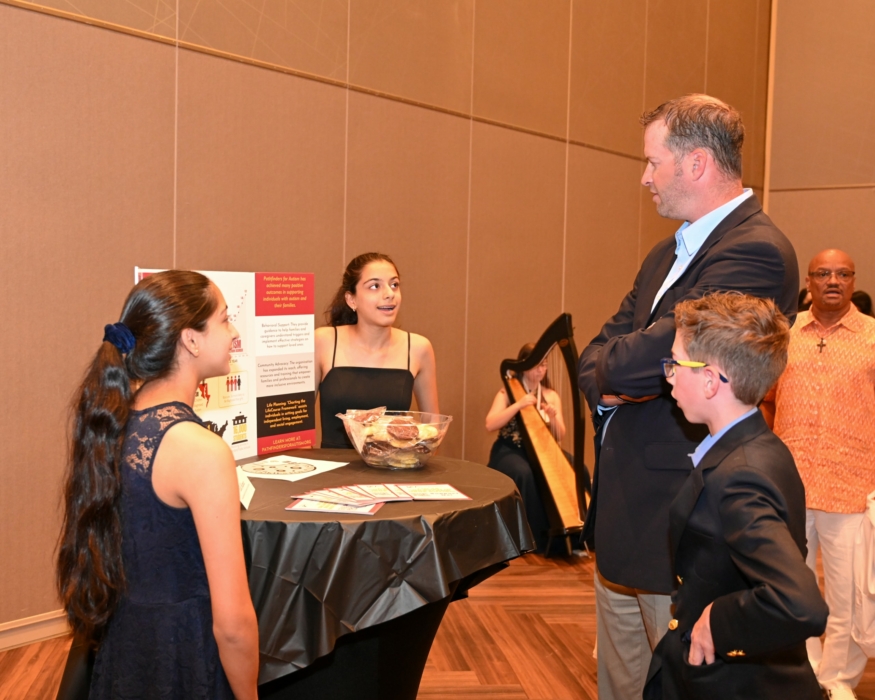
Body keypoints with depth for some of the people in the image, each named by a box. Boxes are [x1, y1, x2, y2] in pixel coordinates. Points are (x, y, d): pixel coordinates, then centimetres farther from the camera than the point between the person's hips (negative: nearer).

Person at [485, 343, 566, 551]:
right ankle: (536, 537, -24)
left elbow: (559, 437, 3)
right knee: (525, 474, -37)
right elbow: (490, 425, -16)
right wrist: (519, 404, -23)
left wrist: (553, 417, -18)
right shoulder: (508, 392, -1)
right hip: (510, 451, -3)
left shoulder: (551, 396, 9)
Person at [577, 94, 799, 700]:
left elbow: (657, 355, -26)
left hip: (676, 521, -9)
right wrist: (608, 385, -9)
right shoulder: (668, 253, 14)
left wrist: (610, 366, -4)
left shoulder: (755, 251, -18)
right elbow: (600, 350, 14)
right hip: (622, 513, 9)